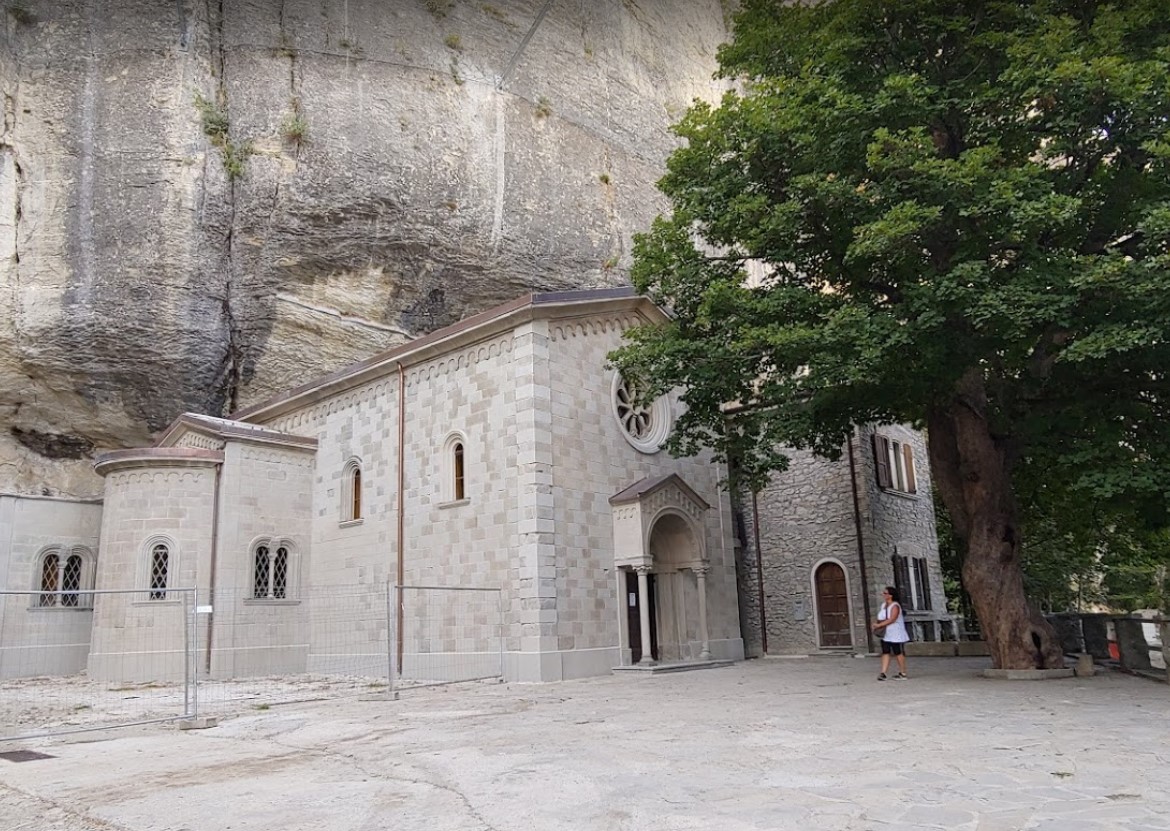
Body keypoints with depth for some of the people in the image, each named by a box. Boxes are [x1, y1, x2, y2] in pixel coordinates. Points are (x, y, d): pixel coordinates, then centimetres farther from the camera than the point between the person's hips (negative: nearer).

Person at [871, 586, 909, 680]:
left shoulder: (895, 606, -17)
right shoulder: (883, 605, 11)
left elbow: (891, 619, -26)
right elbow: (880, 618, 17)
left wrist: (878, 625, -27)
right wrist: (876, 623, -4)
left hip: (896, 635, -8)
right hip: (886, 635, 8)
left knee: (899, 653, 2)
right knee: (885, 653, 0)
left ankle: (903, 674, 12)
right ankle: (883, 673, -4)